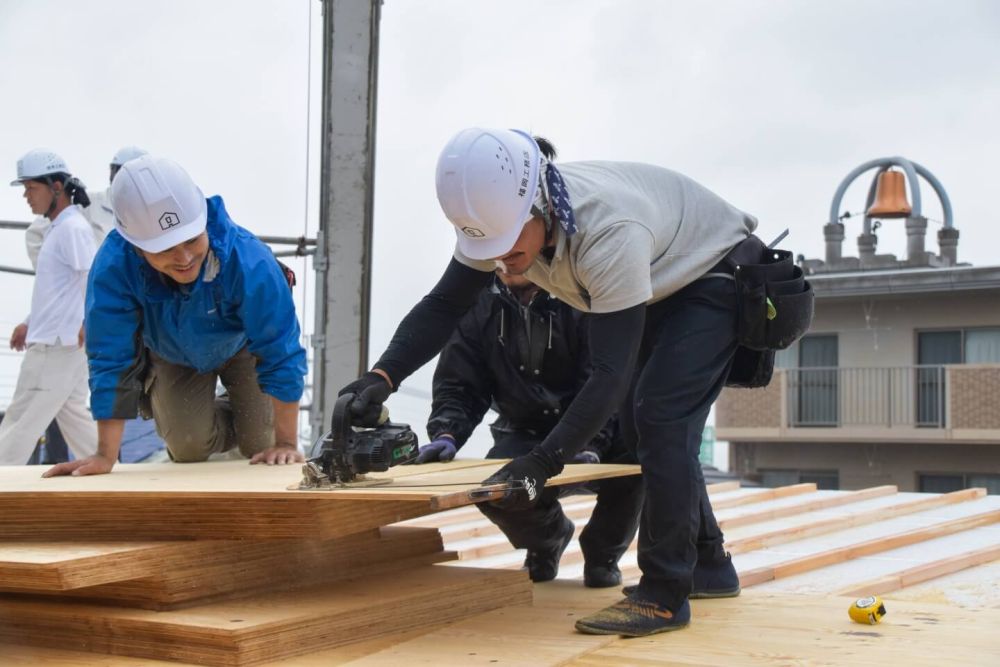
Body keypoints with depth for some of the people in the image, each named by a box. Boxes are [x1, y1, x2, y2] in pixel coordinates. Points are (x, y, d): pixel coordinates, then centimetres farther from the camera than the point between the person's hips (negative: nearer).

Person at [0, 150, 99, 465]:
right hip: (53, 340, 10)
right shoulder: (58, 228, 16)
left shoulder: (72, 227, -13)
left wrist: (88, 324, -22)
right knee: (72, 415, 14)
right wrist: (30, 323, 21)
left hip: (57, 345, -10)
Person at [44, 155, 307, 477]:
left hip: (241, 346, -1)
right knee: (189, 449, -10)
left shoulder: (248, 260, -44)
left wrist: (286, 443, -33)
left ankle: (248, 418, 36)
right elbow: (111, 359, -32)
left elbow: (280, 353, -36)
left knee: (260, 447, -2)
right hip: (173, 357, 1)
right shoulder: (113, 266, -39)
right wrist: (106, 455, -32)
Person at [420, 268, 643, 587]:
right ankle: (547, 537, 13)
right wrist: (446, 435, -27)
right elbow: (459, 385, -6)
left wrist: (588, 442, -39)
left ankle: (602, 552, -2)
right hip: (526, 434, 2)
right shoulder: (480, 307, -4)